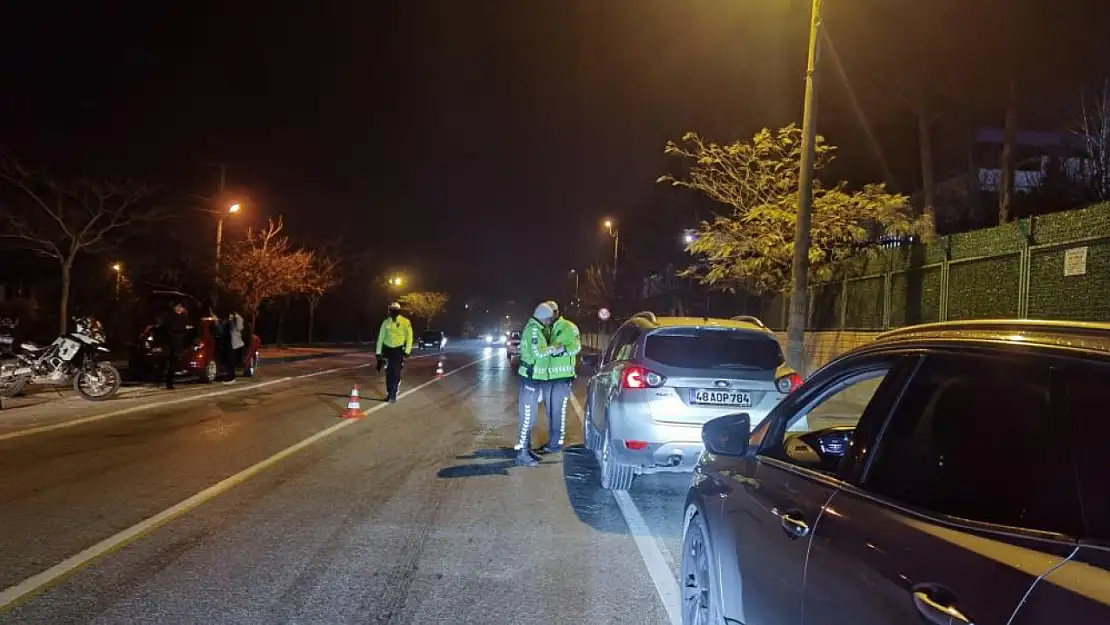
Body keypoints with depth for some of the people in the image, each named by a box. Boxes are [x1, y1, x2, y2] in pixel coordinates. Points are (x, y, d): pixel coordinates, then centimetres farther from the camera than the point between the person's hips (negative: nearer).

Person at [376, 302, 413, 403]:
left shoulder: (405, 322, -8)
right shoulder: (386, 322, 0)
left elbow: (409, 337, -5)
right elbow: (381, 337, 5)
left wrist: (407, 351, -9)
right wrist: (378, 352, 3)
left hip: (399, 349, -3)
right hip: (387, 349, 3)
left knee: (396, 372, -7)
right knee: (388, 373, 5)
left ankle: (394, 394, 0)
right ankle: (389, 393, 15)